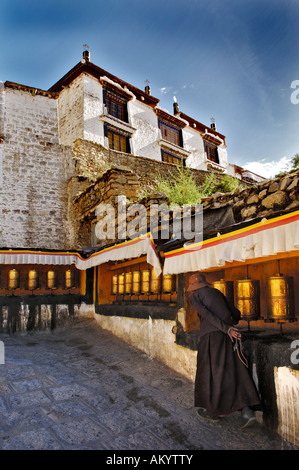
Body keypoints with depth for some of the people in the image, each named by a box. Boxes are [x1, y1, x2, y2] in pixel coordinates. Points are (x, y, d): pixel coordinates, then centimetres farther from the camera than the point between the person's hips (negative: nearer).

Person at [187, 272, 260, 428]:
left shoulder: (194, 296, 7)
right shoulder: (217, 293, 23)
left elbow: (205, 313, -12)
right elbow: (236, 313, 27)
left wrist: (226, 328, -17)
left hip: (211, 334, -5)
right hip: (229, 336, 5)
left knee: (210, 372, 8)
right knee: (234, 371, 8)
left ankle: (213, 411, 20)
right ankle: (247, 410, -3)